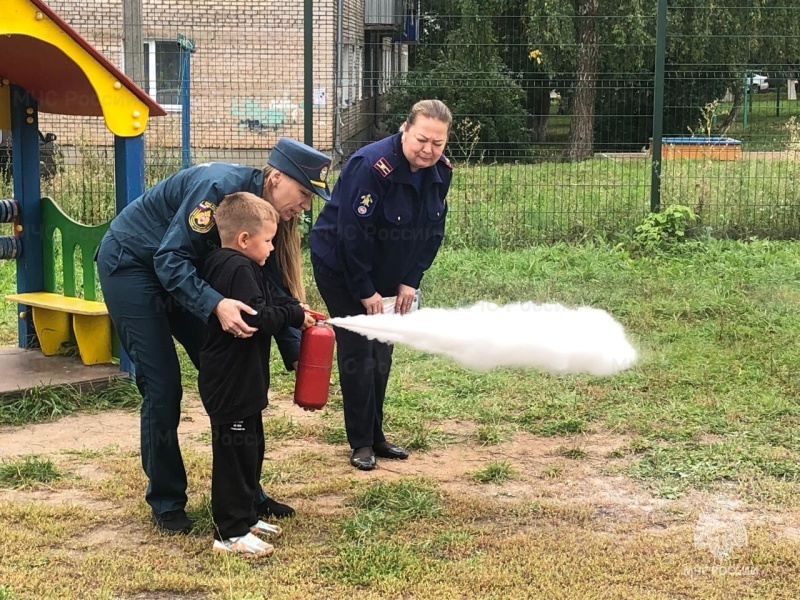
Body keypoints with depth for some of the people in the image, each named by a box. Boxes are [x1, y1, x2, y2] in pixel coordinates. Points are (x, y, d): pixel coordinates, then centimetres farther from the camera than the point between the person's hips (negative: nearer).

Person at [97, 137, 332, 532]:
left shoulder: (266, 210, -6)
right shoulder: (221, 187, -31)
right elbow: (170, 259, -34)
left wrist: (295, 353, -10)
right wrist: (215, 305, -49)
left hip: (181, 272, 8)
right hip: (130, 263, -8)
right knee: (163, 387, -9)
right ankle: (165, 503, 5)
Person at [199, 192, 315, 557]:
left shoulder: (222, 264, 13)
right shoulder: (238, 269, -20)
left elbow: (266, 303, 19)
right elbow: (256, 319, -27)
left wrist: (295, 309, 4)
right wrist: (293, 315, -13)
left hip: (241, 382, 11)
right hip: (229, 385, -11)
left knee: (251, 449, 19)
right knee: (235, 453, -4)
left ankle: (245, 517, 30)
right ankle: (230, 533, 2)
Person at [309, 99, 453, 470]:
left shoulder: (441, 171, -9)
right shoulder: (373, 165, -30)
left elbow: (433, 231, 0)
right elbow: (353, 233, -28)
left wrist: (410, 281, -6)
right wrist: (365, 290, -22)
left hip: (386, 272, 7)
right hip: (340, 267, -7)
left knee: (381, 353, 10)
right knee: (358, 352, -6)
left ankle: (375, 436, 22)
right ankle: (361, 443, 4)